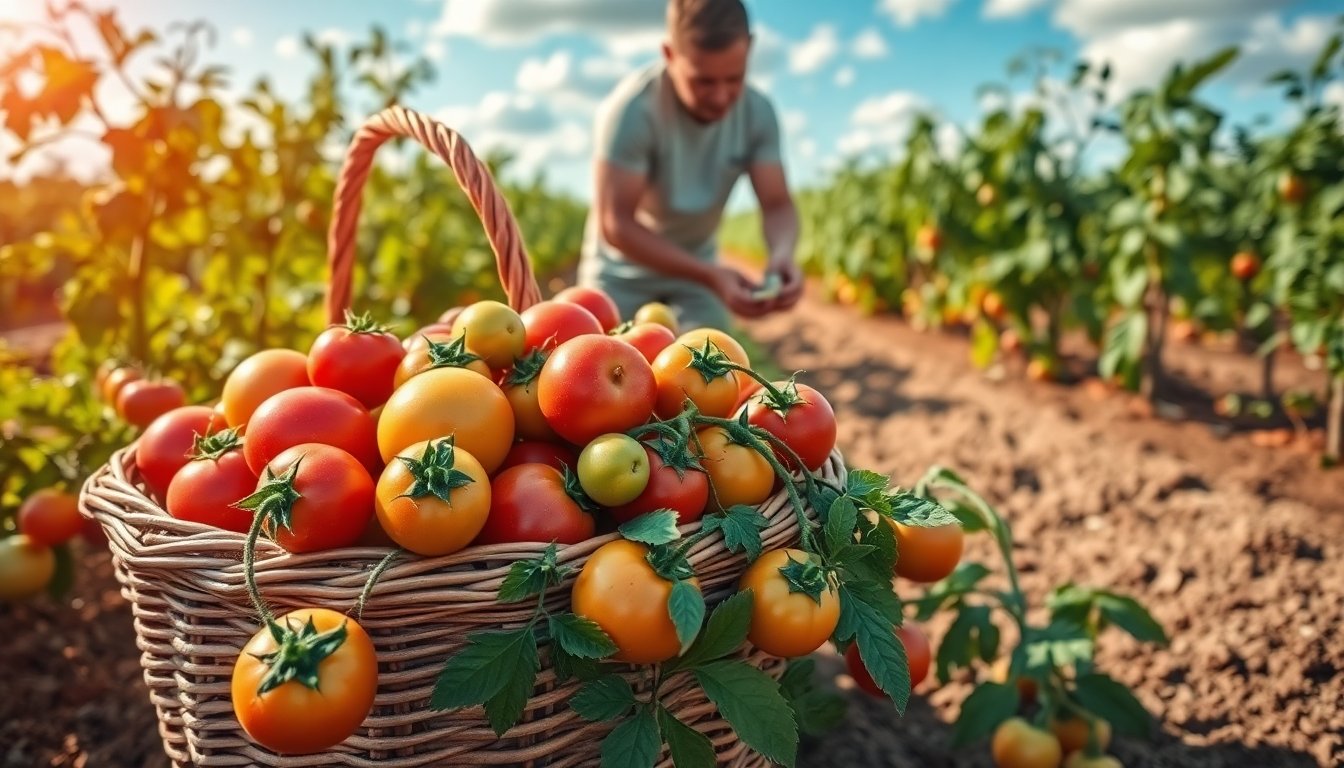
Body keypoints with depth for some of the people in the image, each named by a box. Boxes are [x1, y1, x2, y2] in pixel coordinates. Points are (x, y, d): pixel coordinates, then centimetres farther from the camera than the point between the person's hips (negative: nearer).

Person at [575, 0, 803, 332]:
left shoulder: (758, 112, -16)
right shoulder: (632, 109, -30)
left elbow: (777, 204, -15)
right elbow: (616, 224, -31)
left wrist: (782, 253, -40)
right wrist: (709, 275, -41)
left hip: (695, 269, 3)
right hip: (622, 272, -3)